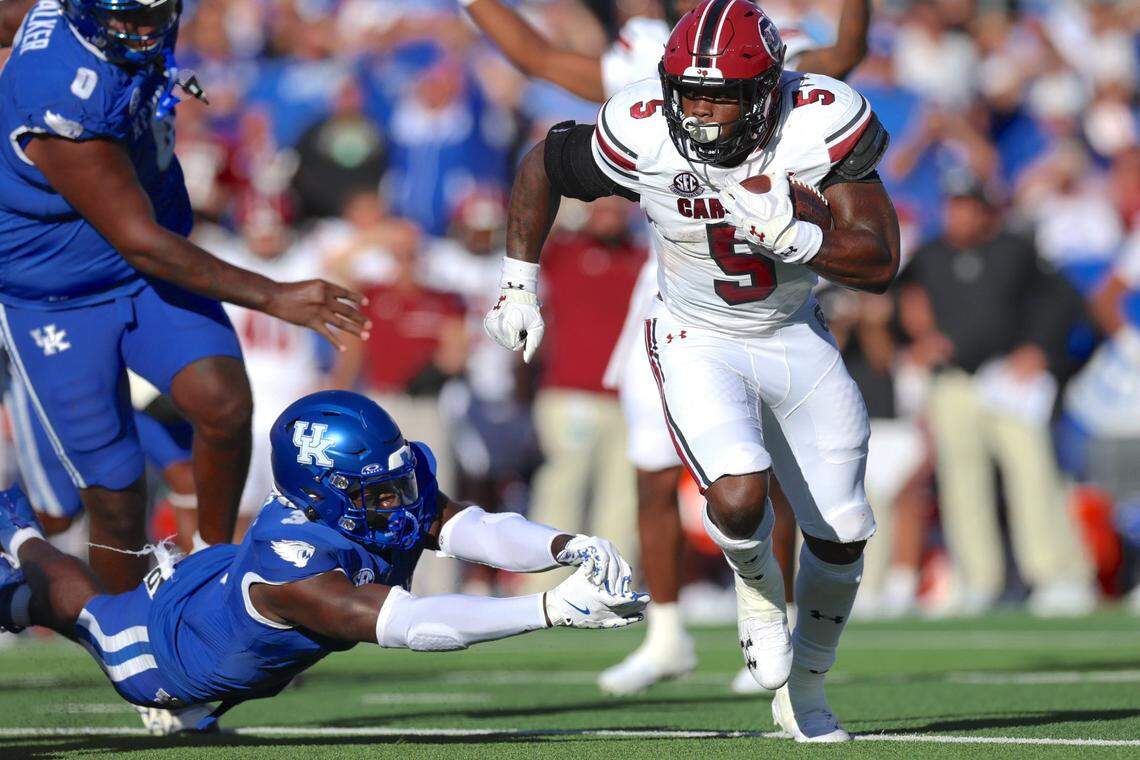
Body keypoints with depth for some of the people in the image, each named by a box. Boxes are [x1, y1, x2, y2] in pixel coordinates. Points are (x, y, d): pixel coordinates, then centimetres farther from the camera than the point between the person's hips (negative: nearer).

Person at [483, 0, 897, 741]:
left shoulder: (820, 127, -25)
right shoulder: (643, 134, -24)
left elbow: (880, 263, -24)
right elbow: (543, 165, -3)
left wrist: (789, 236, -39)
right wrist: (520, 284, 1)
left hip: (798, 340, 2)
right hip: (699, 342, -2)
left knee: (841, 535, 7)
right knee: (739, 497, -28)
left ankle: (805, 687, 33)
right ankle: (758, 584, 9)